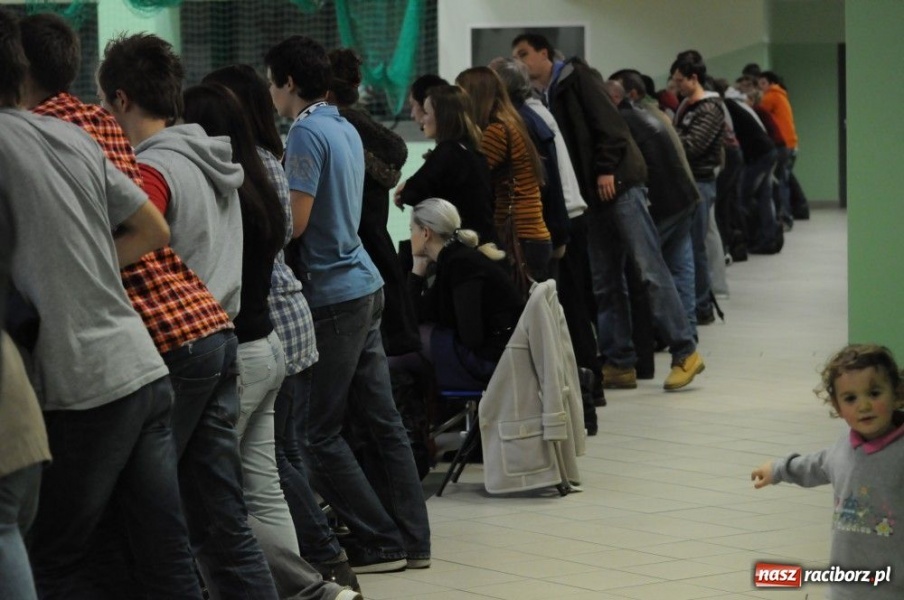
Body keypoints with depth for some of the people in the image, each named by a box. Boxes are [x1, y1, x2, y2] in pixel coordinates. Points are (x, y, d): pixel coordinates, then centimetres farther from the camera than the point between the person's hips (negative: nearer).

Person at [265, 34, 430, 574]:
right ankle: (412, 538, 13)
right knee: (382, 419, 10)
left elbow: (295, 221, -19)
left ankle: (380, 542, 1)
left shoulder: (307, 133, -14)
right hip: (365, 285, 9)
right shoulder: (346, 129, 13)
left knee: (318, 433, -1)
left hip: (333, 294, -9)